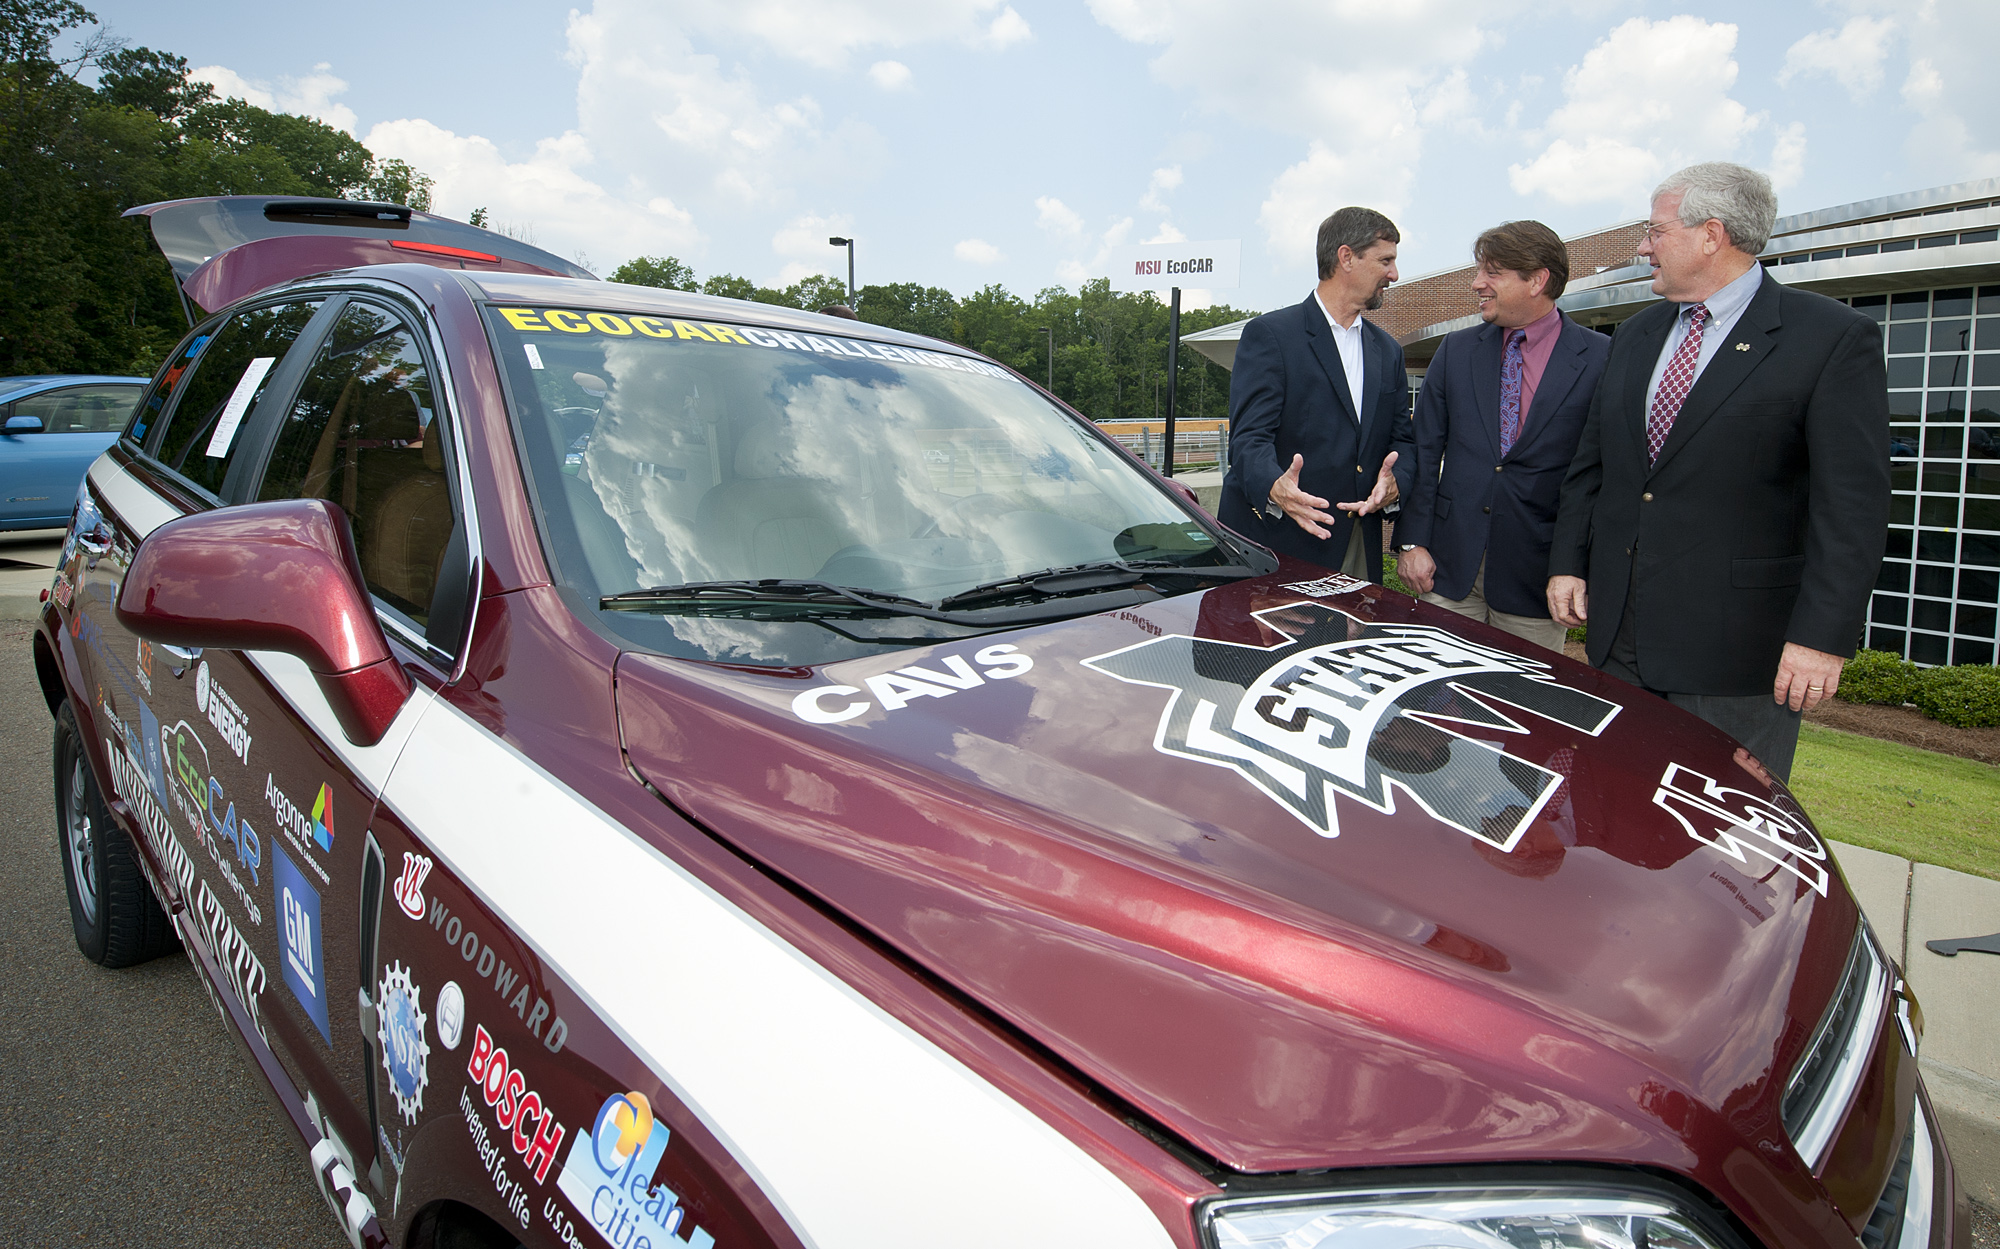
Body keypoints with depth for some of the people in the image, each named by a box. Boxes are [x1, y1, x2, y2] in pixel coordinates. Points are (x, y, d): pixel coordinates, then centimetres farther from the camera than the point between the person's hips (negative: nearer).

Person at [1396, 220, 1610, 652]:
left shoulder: (1601, 358, -3)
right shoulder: (1456, 350, 8)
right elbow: (1424, 451, 6)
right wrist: (1412, 542, -1)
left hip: (1537, 570, -2)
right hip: (1451, 564, 3)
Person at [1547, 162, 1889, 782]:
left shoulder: (1835, 339, -6)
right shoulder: (1635, 337, 14)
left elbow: (1853, 504, -12)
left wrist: (1824, 636, -18)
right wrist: (1568, 563, 8)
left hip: (1736, 639, -6)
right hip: (1621, 635, 6)